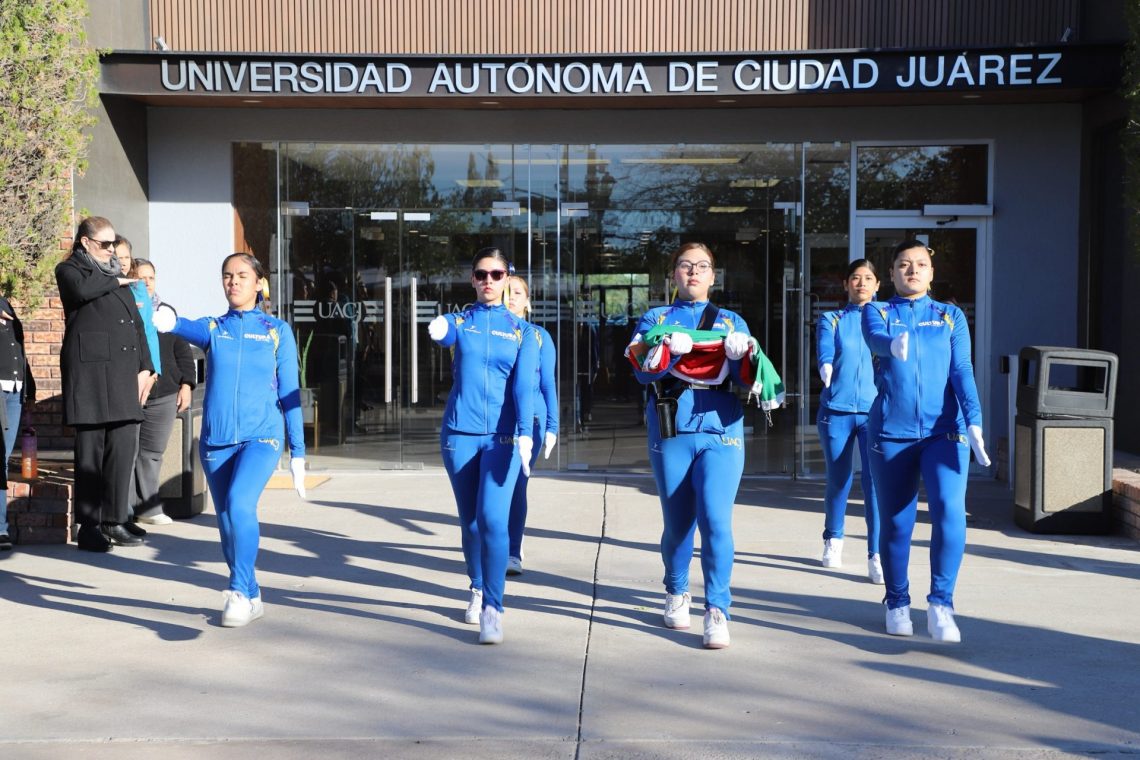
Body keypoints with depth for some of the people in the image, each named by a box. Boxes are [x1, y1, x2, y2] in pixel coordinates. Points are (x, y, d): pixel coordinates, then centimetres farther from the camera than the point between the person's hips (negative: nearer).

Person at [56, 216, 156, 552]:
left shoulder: (118, 277, 25)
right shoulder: (68, 270, 8)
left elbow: (137, 324, 22)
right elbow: (82, 289, -17)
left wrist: (145, 367, 11)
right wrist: (114, 281, 1)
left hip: (124, 371, 6)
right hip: (90, 369, -6)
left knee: (123, 449, 1)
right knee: (91, 451, -5)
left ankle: (114, 521, 8)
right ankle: (89, 527, -1)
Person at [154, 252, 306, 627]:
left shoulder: (277, 331, 4)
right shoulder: (214, 328, 8)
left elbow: (289, 394, 4)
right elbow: (192, 329, -17)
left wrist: (298, 453, 1)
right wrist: (169, 322, -42)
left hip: (262, 437, -3)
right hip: (216, 441, 3)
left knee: (239, 503, -27)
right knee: (228, 525, 10)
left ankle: (240, 591, -17)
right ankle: (252, 598, 27)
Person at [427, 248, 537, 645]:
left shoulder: (521, 331, 4)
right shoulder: (459, 321, 6)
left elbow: (524, 385, -6)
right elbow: (445, 335, -19)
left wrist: (525, 435, -20)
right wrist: (437, 330, -44)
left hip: (501, 437, -2)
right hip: (459, 434, 2)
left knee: (493, 520, -15)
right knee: (470, 520, 13)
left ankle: (493, 608, -9)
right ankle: (477, 588, 35)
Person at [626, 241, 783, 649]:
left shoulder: (731, 322, 14)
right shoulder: (656, 319, 12)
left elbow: (749, 378, 2)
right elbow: (643, 369, -5)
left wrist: (744, 353, -19)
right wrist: (671, 348, -24)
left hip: (721, 431, 0)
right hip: (671, 432, 0)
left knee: (715, 519, -14)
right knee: (677, 521, 8)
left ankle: (717, 610, -7)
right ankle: (676, 593, 31)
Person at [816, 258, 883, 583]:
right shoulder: (831, 320, 10)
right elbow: (824, 353, -8)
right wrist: (826, 368, -31)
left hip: (875, 410, -1)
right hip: (837, 408, 1)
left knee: (876, 481, -11)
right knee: (838, 480, 10)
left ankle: (876, 556, -9)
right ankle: (833, 540, 32)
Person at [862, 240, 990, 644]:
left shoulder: (952, 317, 12)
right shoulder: (877, 313, 8)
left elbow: (962, 371, 1)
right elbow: (876, 338, -16)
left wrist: (973, 422, -14)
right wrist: (894, 345, -41)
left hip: (944, 431, 0)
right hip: (891, 432, 0)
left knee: (949, 509, -20)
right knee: (895, 522, 6)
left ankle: (940, 604, -12)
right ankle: (897, 604, 23)